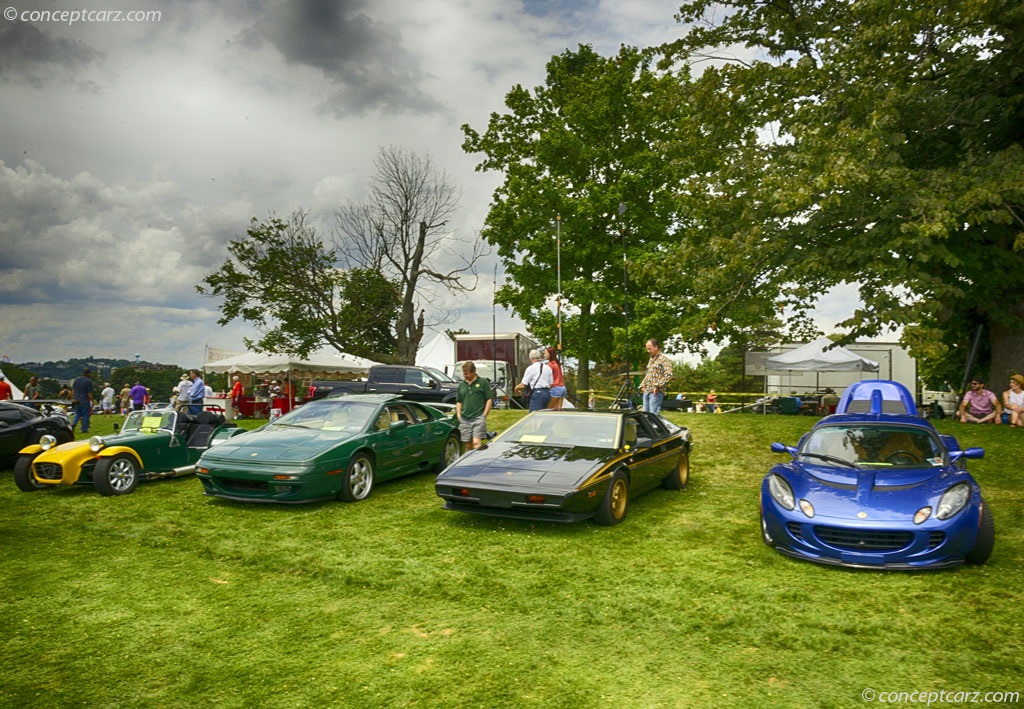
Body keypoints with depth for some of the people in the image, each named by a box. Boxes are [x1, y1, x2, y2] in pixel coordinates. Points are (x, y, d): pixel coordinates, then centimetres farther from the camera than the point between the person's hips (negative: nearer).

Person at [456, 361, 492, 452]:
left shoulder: (483, 382, 1)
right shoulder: (461, 384, 14)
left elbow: (489, 400, 0)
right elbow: (458, 401, 22)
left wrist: (484, 415, -6)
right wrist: (458, 415, 9)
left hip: (478, 418, -5)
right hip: (464, 419, 5)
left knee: (476, 442, -15)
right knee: (466, 444, 7)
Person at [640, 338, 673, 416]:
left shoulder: (664, 360, -7)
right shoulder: (651, 360, 21)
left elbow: (668, 375, -19)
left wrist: (657, 386, -21)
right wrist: (642, 385, 17)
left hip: (656, 392, -9)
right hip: (646, 392, 9)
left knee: (654, 414, -13)